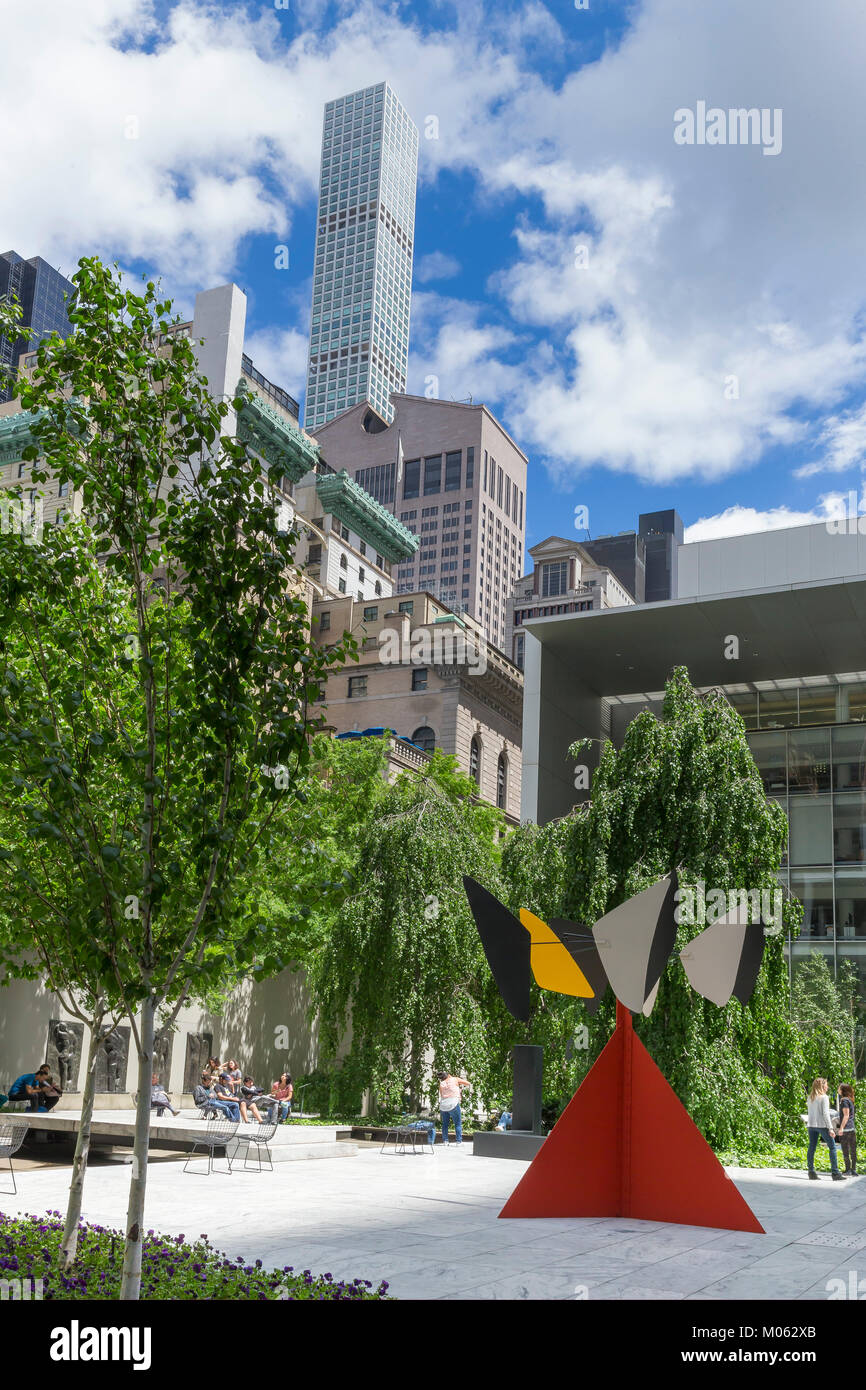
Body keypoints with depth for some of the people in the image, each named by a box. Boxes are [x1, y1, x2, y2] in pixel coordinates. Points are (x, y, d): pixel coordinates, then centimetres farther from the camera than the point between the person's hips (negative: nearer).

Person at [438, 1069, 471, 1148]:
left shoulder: (441, 1084, 15)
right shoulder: (455, 1079, 7)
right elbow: (467, 1083, 12)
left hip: (443, 1105, 3)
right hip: (453, 1104, -3)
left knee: (445, 1123, 20)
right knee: (458, 1124, 5)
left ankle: (445, 1141, 16)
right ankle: (459, 1141, 0)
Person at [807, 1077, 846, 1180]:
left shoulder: (810, 1097, 11)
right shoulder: (824, 1097, -9)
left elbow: (810, 1112, 11)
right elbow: (825, 1113, -14)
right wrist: (830, 1128, -14)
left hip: (811, 1125, 7)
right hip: (822, 1125, -7)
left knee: (811, 1148, 7)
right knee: (832, 1147, 0)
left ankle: (811, 1172, 7)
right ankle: (835, 1173, -4)